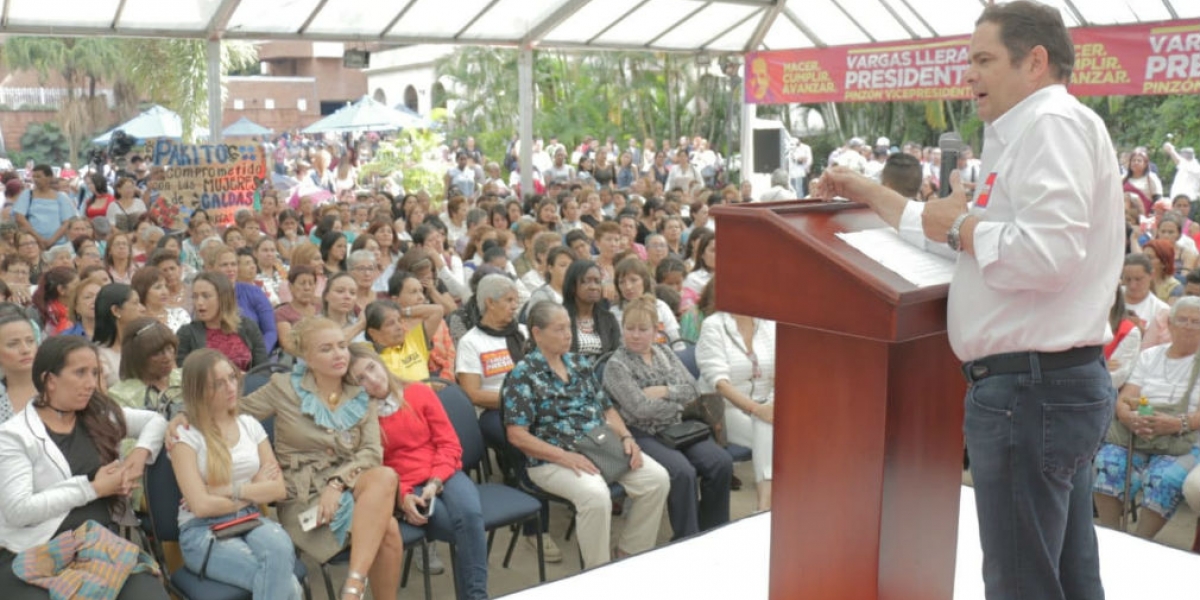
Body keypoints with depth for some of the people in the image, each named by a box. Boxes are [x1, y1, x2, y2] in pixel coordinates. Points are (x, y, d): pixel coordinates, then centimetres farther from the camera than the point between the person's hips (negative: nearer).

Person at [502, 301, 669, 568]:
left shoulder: (580, 363, 15)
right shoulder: (524, 375, -5)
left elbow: (607, 408, 19)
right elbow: (517, 435, -12)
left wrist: (626, 437, -1)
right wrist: (565, 457, -21)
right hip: (553, 458, -7)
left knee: (657, 478, -12)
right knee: (595, 494, -35)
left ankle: (629, 555, 4)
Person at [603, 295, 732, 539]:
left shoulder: (664, 352, 12)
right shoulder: (616, 365, -7)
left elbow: (692, 389, 5)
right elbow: (641, 408, -17)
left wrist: (664, 392, -12)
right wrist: (678, 400, -5)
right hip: (641, 434, -6)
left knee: (721, 463, -16)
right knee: (683, 472, -31)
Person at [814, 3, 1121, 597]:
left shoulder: (1053, 122, -14)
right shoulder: (1027, 136, 20)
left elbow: (1049, 253, -28)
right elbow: (960, 237, 27)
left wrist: (961, 225, -12)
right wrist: (868, 194, 26)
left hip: (1031, 386, -11)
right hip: (1056, 380, 11)